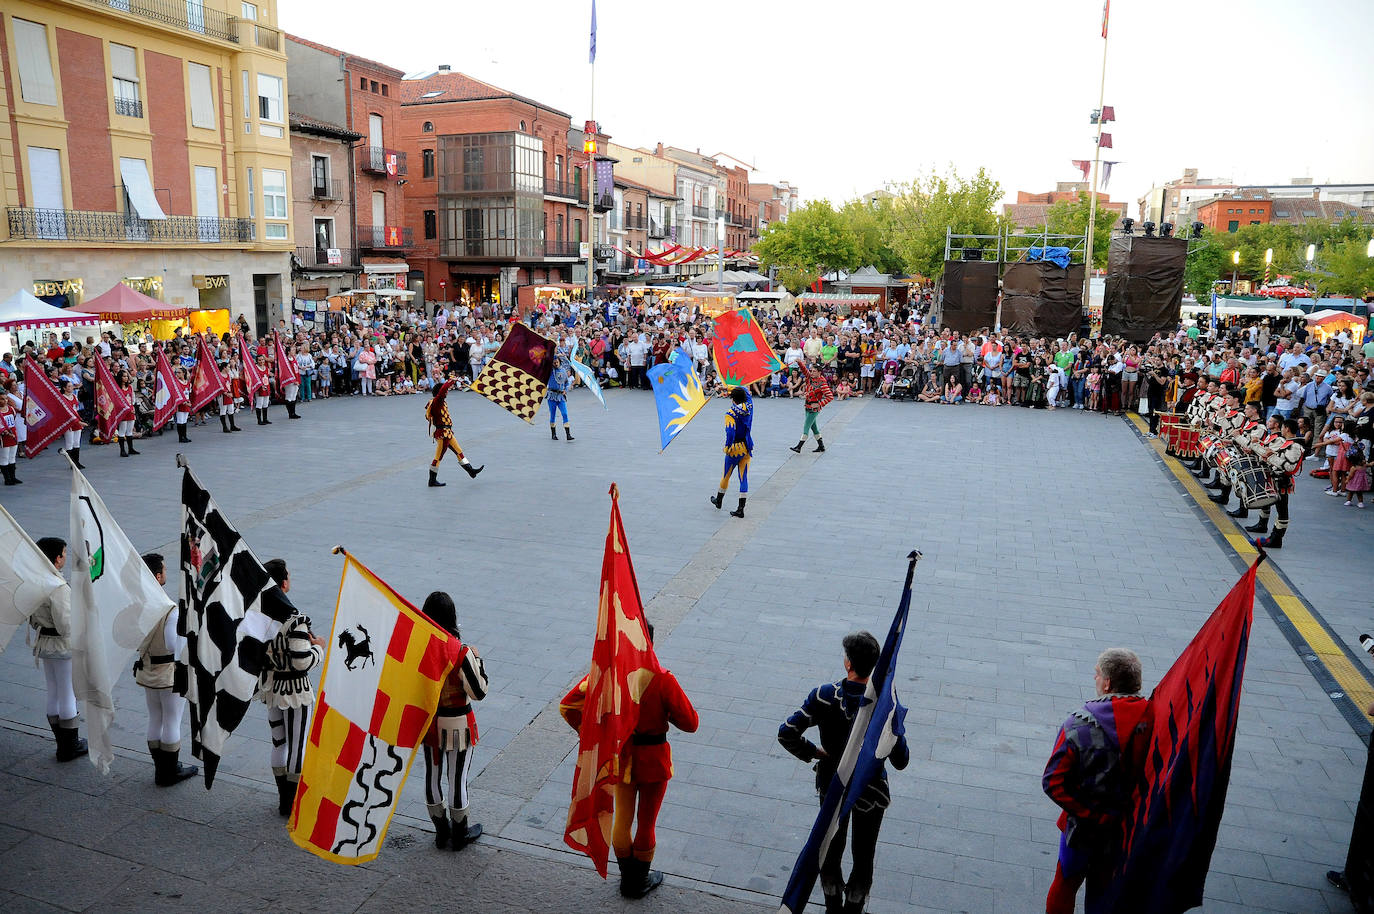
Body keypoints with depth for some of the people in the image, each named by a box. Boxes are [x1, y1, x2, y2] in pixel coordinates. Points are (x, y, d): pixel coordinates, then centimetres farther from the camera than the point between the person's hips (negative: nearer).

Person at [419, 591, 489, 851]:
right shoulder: (462, 653, -25)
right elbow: (479, 692, -17)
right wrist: (478, 661, -7)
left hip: (427, 721, 4)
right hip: (457, 724, -4)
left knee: (432, 775, 19)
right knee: (458, 778, 12)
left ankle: (441, 831, 35)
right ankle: (460, 834, 29)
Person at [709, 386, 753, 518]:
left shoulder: (731, 413, -17)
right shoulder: (749, 406, 0)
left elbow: (730, 431, -29)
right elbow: (746, 391, 19)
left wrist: (727, 446, -21)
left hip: (735, 448, -5)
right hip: (747, 447, 5)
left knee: (726, 475, 15)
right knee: (744, 477, 4)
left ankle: (718, 500, 36)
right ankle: (741, 509, 3)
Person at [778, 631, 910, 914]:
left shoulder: (824, 696, -23)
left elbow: (786, 734, -24)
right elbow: (901, 761, -19)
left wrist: (814, 752, -7)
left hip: (832, 786, 2)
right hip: (870, 791, -1)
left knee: (831, 850, 24)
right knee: (863, 857, 21)